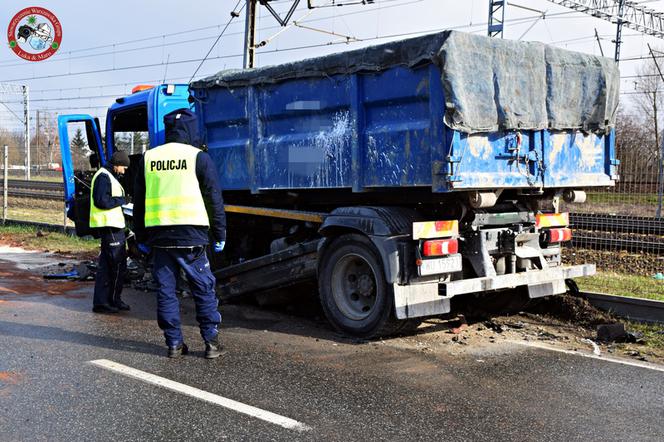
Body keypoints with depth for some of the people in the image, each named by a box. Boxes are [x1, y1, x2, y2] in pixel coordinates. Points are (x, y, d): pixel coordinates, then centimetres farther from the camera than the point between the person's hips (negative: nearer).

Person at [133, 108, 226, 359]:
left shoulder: (148, 158, 10)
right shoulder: (198, 157, -2)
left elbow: (138, 202, 14)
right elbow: (214, 199, -1)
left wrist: (141, 238, 21)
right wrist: (220, 235, 7)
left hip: (158, 235, 3)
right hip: (191, 235, -3)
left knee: (166, 290, 9)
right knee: (204, 289, 6)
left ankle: (174, 343, 12)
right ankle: (211, 341, 7)